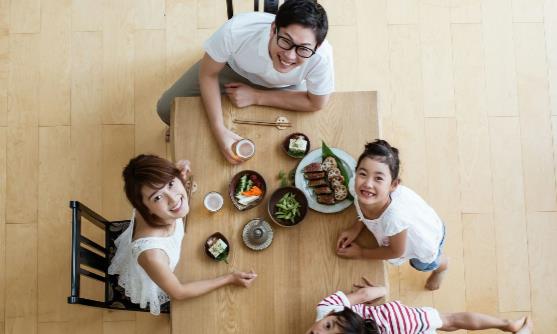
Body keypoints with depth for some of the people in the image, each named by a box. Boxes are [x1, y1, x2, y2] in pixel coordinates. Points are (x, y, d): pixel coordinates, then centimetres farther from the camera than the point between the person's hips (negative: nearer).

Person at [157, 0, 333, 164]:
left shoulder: (321, 56, -43)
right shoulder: (236, 30, -43)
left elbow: (315, 103, -21)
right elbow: (208, 74, -22)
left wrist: (255, 97, -24)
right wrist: (219, 130, -30)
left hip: (282, 87, 1)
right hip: (233, 67, 0)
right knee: (167, 109, -4)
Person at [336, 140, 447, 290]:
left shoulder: (395, 216, -50)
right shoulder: (356, 187, -36)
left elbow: (396, 251, -27)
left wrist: (360, 253, -17)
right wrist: (356, 228, -16)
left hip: (427, 235, -4)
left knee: (423, 265, 29)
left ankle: (442, 266, 63)